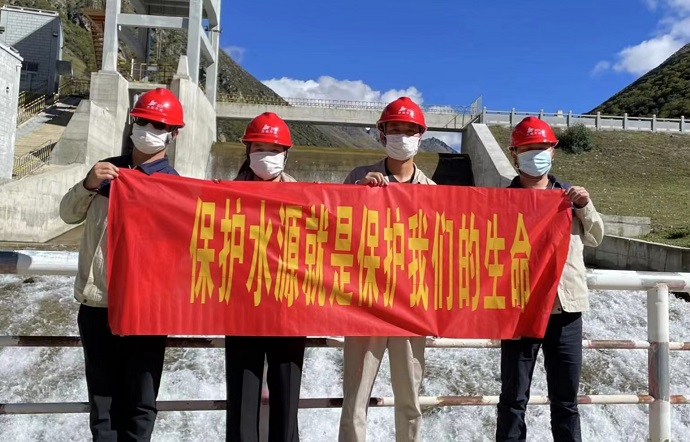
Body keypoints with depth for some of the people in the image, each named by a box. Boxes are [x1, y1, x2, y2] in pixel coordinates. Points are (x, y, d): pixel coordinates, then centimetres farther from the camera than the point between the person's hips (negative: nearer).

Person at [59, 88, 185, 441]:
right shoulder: (105, 169, 13)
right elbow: (68, 214, 12)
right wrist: (88, 185, -5)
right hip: (96, 301, 4)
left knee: (139, 401, 7)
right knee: (102, 397, 14)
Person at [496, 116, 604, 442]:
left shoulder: (570, 195, 13)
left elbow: (595, 239, 12)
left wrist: (585, 206, -2)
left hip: (567, 307, 3)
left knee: (566, 397, 13)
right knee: (514, 397, 6)